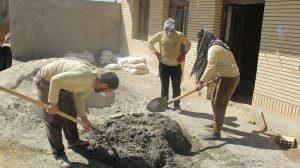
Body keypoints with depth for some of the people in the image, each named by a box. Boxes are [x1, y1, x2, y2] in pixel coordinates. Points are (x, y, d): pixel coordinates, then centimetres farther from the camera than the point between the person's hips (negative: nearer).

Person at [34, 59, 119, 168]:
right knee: (54, 119, -5)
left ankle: (73, 141, 35)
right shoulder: (84, 77, -36)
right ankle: (59, 154, 8)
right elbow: (56, 80, -35)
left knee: (70, 113, 15)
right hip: (46, 80, -9)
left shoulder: (91, 85, -6)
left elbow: (79, 99, 9)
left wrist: (83, 117, 6)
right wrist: (53, 103, -25)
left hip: (61, 83, 9)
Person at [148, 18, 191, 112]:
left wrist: (183, 53, -3)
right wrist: (156, 53, -3)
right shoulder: (160, 35, -7)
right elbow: (150, 43, 7)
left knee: (176, 87, 4)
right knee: (164, 86, 10)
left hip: (176, 66, 0)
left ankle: (177, 106, 15)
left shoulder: (180, 35, -7)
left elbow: (188, 44, 9)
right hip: (164, 65, 1)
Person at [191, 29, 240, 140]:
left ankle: (216, 133, -4)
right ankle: (217, 123, 36)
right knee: (215, 100, 20)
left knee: (219, 104, -8)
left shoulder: (213, 49, -18)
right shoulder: (215, 46, 14)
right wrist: (211, 77, 19)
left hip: (229, 78, -10)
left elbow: (210, 67, -27)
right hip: (225, 76, 10)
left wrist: (201, 82, -28)